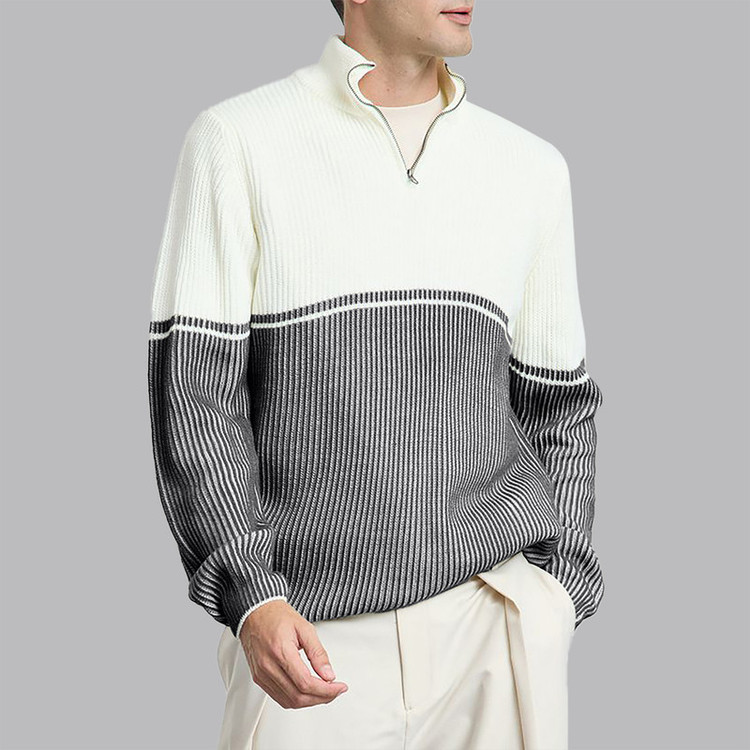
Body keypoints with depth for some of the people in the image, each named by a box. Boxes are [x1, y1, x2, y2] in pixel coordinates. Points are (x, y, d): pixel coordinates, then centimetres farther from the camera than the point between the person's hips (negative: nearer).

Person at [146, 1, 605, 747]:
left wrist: (554, 599, 3)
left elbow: (556, 405, 14)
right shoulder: (236, 142, -1)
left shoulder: (532, 167, 9)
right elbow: (191, 390, -6)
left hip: (494, 619, 3)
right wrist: (249, 600, -17)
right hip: (312, 637, -2)